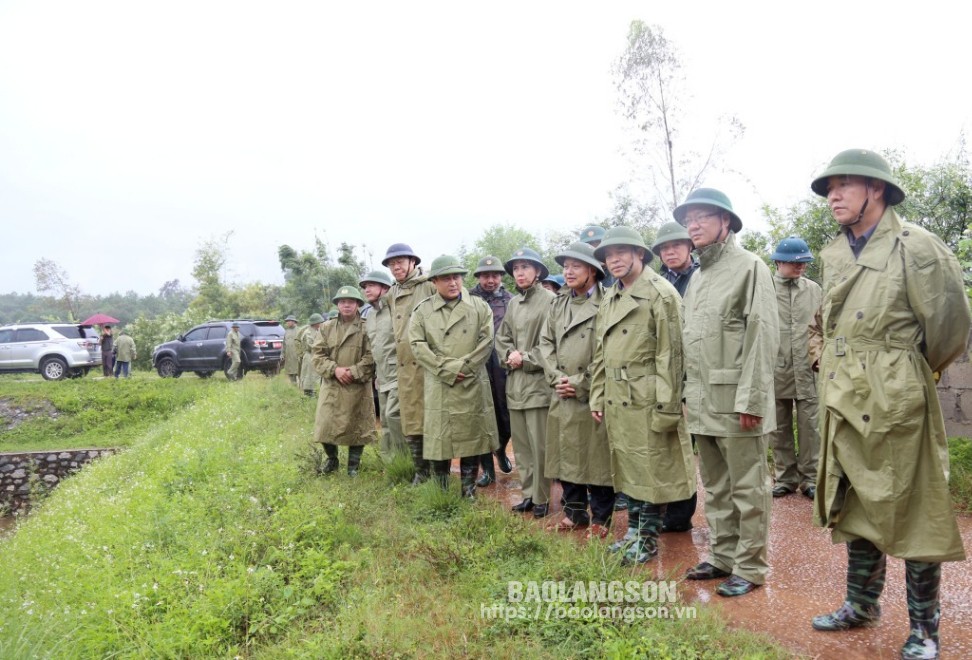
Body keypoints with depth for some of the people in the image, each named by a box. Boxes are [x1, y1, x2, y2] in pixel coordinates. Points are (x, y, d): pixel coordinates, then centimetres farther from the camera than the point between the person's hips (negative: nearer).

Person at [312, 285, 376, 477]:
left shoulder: (366, 328, -2)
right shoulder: (326, 327, 10)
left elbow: (371, 357, -8)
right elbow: (318, 355, 4)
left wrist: (353, 373, -17)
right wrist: (334, 369, -12)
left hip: (357, 387, -3)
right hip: (331, 386, 3)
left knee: (357, 427, 3)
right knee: (326, 425, 5)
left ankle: (354, 464, 20)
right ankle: (332, 459, 28)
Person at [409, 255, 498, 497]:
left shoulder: (480, 307, 6)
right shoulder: (422, 310, 5)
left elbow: (486, 341, -2)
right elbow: (417, 344, -4)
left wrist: (463, 367, -11)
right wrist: (447, 369, -12)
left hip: (472, 385, 1)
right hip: (438, 387, 0)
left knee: (471, 439, 6)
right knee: (438, 439, 3)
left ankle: (469, 491, 20)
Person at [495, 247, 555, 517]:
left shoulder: (550, 300, -6)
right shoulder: (513, 303, 16)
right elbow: (502, 338, 17)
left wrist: (526, 359, -12)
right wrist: (509, 356, -3)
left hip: (538, 382, -7)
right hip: (514, 382, 7)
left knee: (539, 445, -2)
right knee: (521, 444, 12)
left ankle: (541, 498, 11)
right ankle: (529, 494, 24)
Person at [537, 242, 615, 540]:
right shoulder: (558, 304, 13)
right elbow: (546, 342, 11)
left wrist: (581, 383, -13)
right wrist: (556, 377, -4)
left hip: (594, 397, -6)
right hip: (562, 396, 6)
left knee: (597, 458, 2)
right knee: (566, 456, 13)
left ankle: (600, 518, 17)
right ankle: (574, 510, 29)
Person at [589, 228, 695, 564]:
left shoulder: (660, 293, -9)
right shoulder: (609, 299, 15)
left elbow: (670, 353, -15)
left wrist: (666, 405, -18)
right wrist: (597, 397, 13)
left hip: (647, 398, -8)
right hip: (616, 398, 8)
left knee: (651, 469, 3)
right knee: (626, 466, 16)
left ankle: (648, 538, 16)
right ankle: (634, 529, 29)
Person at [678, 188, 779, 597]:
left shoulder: (749, 267, -6)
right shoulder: (696, 278, 18)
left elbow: (763, 337, -13)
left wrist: (750, 399, -18)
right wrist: (688, 393, 14)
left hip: (736, 402, -8)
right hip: (702, 402, 8)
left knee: (747, 489, 2)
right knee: (715, 487, 16)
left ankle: (749, 566, 14)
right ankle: (722, 555, 28)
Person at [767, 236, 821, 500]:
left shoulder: (814, 289, 10)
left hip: (808, 371, 1)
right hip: (775, 371, -1)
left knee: (810, 427, 4)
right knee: (780, 429, 8)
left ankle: (810, 478, 15)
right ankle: (786, 478, 19)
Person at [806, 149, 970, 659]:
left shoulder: (916, 247, -10)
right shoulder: (833, 255, 9)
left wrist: (917, 370, 6)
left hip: (895, 406, -6)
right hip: (844, 406, 7)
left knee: (911, 514, 5)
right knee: (856, 509, 17)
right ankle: (861, 605, 34)